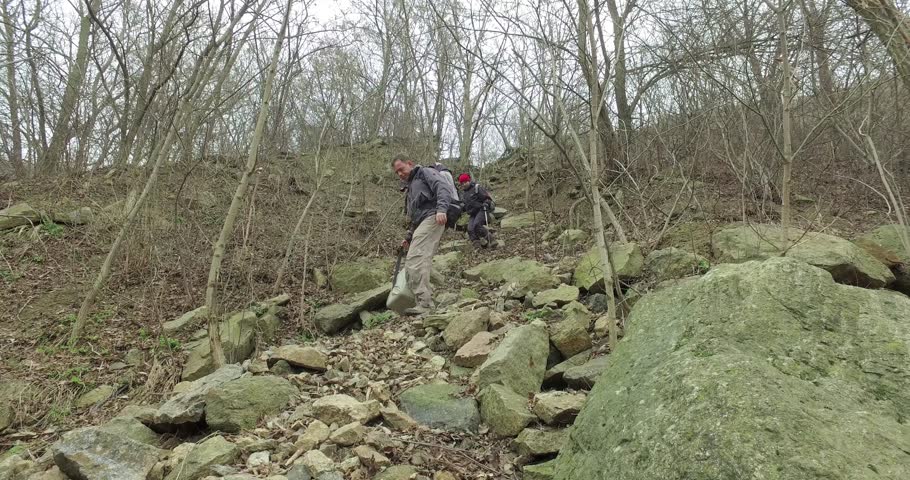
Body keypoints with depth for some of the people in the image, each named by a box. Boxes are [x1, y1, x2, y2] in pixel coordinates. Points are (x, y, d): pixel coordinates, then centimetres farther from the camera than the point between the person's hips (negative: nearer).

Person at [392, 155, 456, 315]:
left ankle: (425, 303, -29)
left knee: (415, 260, -22)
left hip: (432, 218, -10)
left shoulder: (425, 173, 9)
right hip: (422, 223, 10)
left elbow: (443, 187, -11)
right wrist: (409, 238, 28)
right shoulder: (410, 188, 36)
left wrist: (441, 209, -27)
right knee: (422, 263, -1)